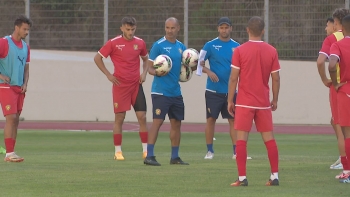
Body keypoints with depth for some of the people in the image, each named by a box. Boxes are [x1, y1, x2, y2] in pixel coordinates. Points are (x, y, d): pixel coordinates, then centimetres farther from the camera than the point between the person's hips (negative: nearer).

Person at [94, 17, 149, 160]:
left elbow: (145, 59, 22)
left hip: (136, 85, 3)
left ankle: (146, 151, 3)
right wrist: (108, 75, -4)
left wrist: (144, 73, 5)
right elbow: (97, 58, 2)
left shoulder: (140, 43, 5)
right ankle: (118, 151, 5)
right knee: (119, 118, -1)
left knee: (142, 116, -2)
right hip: (120, 85, -3)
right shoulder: (114, 43, -5)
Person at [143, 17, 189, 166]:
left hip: (176, 91, 7)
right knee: (157, 121, -12)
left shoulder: (181, 46, 12)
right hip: (160, 91, -7)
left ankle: (175, 157, 19)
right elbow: (150, 67, -7)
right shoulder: (158, 45, -7)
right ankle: (149, 156, -11)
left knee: (176, 123, 10)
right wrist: (157, 73, -28)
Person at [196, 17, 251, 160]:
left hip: (230, 91, 2)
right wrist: (209, 72, -18)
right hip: (213, 90, -2)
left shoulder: (236, 47, 7)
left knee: (233, 120, 1)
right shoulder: (210, 45, -1)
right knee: (211, 119, 0)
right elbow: (200, 63, 0)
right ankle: (209, 151, 9)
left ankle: (236, 152, 3)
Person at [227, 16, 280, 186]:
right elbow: (276, 78, 3)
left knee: (241, 139, -1)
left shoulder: (240, 51, -6)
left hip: (244, 102, -3)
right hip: (264, 103, 3)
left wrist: (230, 101, 1)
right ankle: (275, 176, 9)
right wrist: (275, 100, 15)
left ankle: (242, 178, -6)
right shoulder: (271, 51, 1)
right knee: (269, 139, 10)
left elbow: (233, 78, -7)